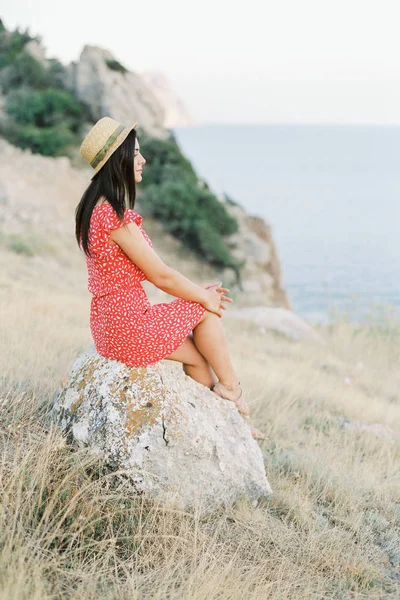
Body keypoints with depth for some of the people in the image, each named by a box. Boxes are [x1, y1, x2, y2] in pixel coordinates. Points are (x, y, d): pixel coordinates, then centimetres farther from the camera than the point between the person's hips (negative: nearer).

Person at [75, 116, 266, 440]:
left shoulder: (96, 206, 10)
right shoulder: (115, 215, -23)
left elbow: (149, 270, 14)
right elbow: (161, 275, -17)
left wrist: (197, 289, 10)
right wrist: (204, 297, 0)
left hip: (109, 324, 10)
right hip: (129, 327, -10)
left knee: (199, 355, 17)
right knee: (206, 311, 5)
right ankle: (232, 389, 21)